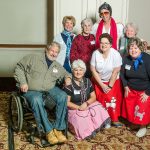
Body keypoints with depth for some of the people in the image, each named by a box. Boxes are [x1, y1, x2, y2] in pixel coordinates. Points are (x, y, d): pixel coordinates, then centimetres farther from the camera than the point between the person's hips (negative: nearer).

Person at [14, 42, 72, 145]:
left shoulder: (58, 66, 18)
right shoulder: (33, 58, 4)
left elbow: (65, 73, 32)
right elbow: (19, 68, 4)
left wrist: (68, 77, 7)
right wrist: (23, 82, -9)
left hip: (50, 89, 4)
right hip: (32, 90, -3)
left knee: (63, 96, -27)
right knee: (37, 100, -40)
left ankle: (58, 129, -22)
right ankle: (48, 131, -31)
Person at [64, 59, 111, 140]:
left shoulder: (87, 81, 4)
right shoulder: (70, 84, -11)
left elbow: (93, 97, 4)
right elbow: (67, 102, -12)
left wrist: (86, 103, -17)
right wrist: (79, 107, -24)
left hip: (87, 106, 4)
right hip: (74, 108, -4)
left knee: (98, 109, -24)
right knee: (81, 118, -32)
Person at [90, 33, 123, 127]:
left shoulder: (116, 54, -16)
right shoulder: (95, 53, -11)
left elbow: (115, 72, -13)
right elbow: (93, 70, -9)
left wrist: (110, 86, -11)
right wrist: (102, 85, -10)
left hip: (113, 81, -1)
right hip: (99, 82, 2)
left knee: (112, 100, -9)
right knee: (102, 101, -3)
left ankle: (114, 119, 10)